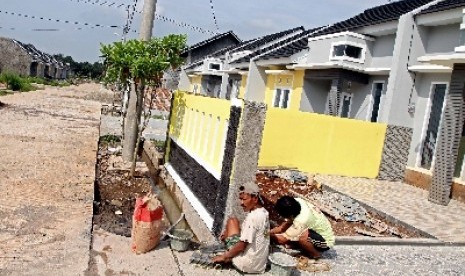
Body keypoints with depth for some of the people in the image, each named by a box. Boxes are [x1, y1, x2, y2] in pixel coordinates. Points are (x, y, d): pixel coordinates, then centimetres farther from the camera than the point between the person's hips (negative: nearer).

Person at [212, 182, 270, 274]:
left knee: (232, 221, 3)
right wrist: (228, 233, 12)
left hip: (247, 265, -9)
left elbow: (241, 246, -21)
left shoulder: (252, 217, -23)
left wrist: (224, 256, -7)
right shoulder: (264, 212, 3)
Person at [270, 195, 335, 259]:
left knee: (301, 237, -33)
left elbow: (282, 240, -26)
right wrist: (271, 231, -9)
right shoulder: (296, 202, -18)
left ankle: (315, 254, -5)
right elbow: (287, 223, -1)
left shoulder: (301, 220, -37)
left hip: (326, 240, -7)